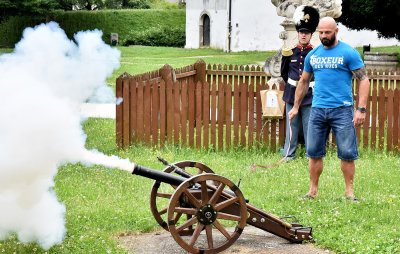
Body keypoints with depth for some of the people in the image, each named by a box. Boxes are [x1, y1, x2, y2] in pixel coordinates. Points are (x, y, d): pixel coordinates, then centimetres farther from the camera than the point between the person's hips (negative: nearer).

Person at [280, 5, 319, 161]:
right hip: (292, 95, 2)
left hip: (309, 96, -2)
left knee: (309, 126, 0)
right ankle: (288, 154, 14)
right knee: (292, 126, 8)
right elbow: (283, 72, 17)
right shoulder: (290, 51, 6)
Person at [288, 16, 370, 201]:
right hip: (317, 110, 4)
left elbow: (363, 80, -5)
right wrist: (296, 107, 20)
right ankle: (312, 191, 15)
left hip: (342, 110, -4)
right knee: (314, 153, 5)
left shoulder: (348, 53, -3)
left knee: (347, 153, -1)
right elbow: (304, 82, 22)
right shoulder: (312, 55, 11)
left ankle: (349, 191, 9)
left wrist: (361, 109, -13)